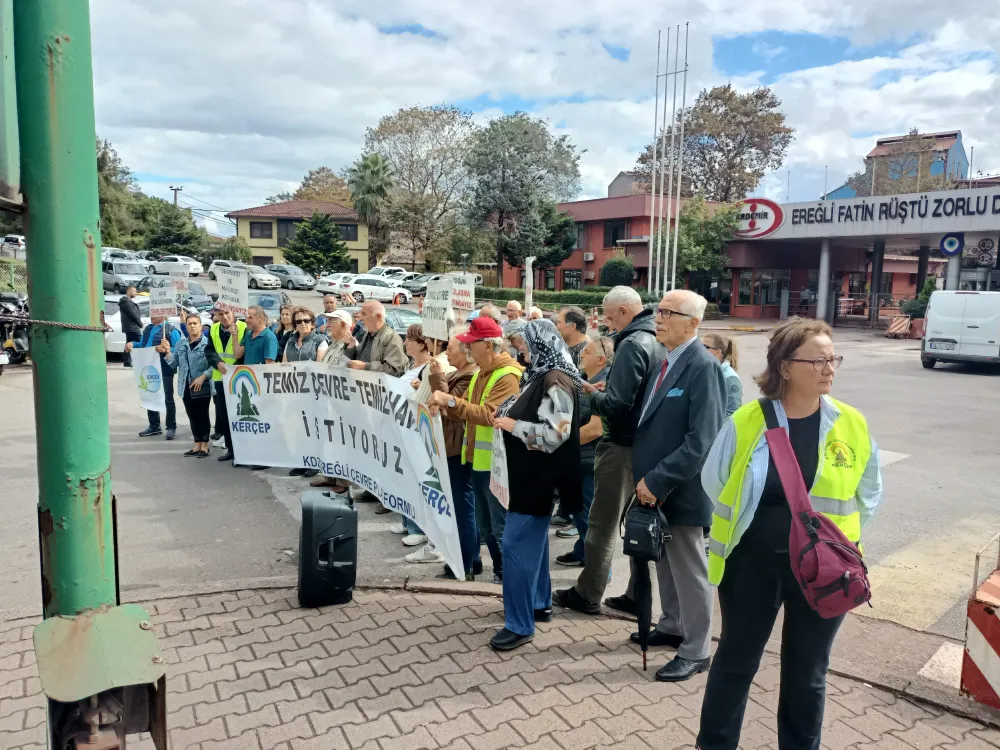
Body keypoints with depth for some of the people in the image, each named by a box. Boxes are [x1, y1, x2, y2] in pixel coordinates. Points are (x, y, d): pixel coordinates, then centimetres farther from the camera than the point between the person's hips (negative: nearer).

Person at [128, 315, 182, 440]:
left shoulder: (171, 330, -9)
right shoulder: (147, 329, 15)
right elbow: (141, 345, 21)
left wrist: (167, 350, -31)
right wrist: (132, 344, 3)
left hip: (164, 371, -7)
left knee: (168, 399, 2)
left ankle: (171, 428, 10)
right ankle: (154, 426, 26)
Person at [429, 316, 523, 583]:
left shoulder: (508, 375, -16)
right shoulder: (481, 373, 15)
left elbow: (488, 414, -26)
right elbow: (470, 411, 16)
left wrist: (451, 400, -26)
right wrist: (447, 408, -4)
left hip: (497, 463, -10)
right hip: (477, 460, 10)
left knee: (501, 526, -2)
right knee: (485, 525, 18)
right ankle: (500, 573, 31)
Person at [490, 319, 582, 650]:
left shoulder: (556, 382, -19)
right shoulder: (540, 376, 10)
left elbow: (554, 433, -26)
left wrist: (513, 425, -17)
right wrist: (507, 416, 1)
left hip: (538, 475, -10)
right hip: (528, 472, 10)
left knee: (517, 544, -7)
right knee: (532, 540, 18)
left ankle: (520, 624, 2)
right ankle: (540, 603, 32)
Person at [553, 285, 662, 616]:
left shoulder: (632, 344, -19)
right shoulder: (658, 341, 7)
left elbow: (616, 404, -26)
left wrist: (592, 395, -7)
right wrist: (605, 390, 8)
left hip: (624, 447, -8)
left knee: (603, 524, 4)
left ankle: (587, 595, 16)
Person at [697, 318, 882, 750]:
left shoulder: (851, 425, -7)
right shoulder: (747, 421, -12)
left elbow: (868, 495, 8)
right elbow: (714, 482, 2)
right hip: (753, 563, -1)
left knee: (807, 674, 16)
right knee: (735, 662, 14)